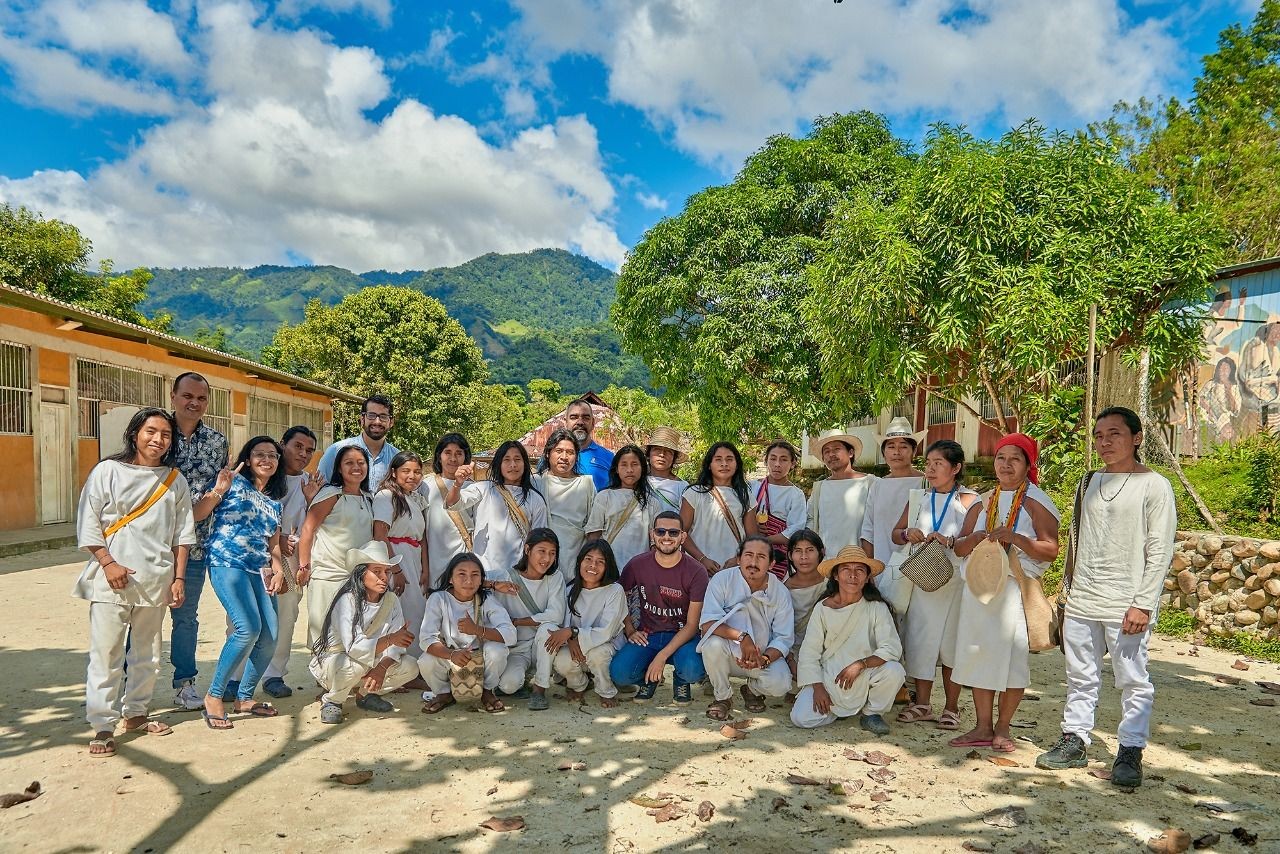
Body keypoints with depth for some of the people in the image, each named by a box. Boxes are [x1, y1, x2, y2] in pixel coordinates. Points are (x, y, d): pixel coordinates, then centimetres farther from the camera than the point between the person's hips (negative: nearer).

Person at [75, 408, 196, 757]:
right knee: (106, 653, -3)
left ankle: (135, 713, 27)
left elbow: (182, 533, 9)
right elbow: (88, 522, -4)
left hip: (156, 580, 4)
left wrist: (179, 577, 5)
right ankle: (103, 727, 5)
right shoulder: (108, 471, -2)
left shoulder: (176, 481, 7)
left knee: (146, 652, 12)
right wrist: (108, 563, -12)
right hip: (112, 579, -4)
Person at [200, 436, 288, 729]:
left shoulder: (274, 501, 20)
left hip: (259, 570, 7)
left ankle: (245, 697, 17)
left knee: (269, 637, -3)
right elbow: (196, 514, -6)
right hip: (227, 563, -7)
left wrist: (278, 569, 7)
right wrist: (218, 491, -21)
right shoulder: (235, 483, 2)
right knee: (249, 629, -22)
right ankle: (214, 696, -5)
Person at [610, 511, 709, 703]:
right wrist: (630, 631, -2)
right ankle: (649, 679, 12)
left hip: (682, 635, -1)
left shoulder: (696, 572, -11)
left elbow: (692, 625, -11)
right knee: (619, 674, -26)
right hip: (646, 635, 1)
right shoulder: (637, 565, -4)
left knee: (694, 671, -33)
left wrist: (662, 657, -20)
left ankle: (681, 680, 7)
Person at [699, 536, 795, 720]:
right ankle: (722, 696, -5)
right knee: (713, 643, -35)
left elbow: (783, 639, -9)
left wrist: (764, 659, -28)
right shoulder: (722, 580, -15)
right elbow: (708, 624, -25)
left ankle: (753, 689, 13)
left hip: (765, 655, 1)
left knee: (780, 685, -27)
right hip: (728, 654, -1)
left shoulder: (780, 592, -9)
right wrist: (741, 636, -38)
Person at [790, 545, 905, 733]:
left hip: (865, 677, 0)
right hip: (828, 678, 0)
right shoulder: (822, 609, -5)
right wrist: (818, 688, -12)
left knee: (894, 671, -29)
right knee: (801, 718, -19)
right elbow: (809, 652, -3)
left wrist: (860, 664, -27)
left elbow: (892, 648, -16)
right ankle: (835, 709, 15)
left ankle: (871, 713, 0)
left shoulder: (877, 608, -7)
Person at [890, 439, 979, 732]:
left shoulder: (969, 500, -3)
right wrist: (907, 534, -6)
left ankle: (951, 707, 16)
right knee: (920, 638, 5)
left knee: (951, 641, 2)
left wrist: (950, 541, -26)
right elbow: (895, 534, 15)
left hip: (955, 579, -4)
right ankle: (922, 704, 18)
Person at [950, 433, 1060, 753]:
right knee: (978, 653, 4)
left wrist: (1015, 538, -24)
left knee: (1013, 657, -4)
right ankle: (983, 727, 14)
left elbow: (1051, 550, -10)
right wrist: (976, 538, -7)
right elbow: (959, 548, 13)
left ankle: (1002, 727, 11)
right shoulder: (983, 502, 15)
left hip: (1018, 587, -5)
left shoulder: (1036, 502, -1)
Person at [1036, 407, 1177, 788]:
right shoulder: (1092, 482, 13)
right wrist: (1070, 588, 15)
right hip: (1082, 602, 6)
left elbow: (1159, 552, -8)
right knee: (1080, 677, 12)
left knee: (1133, 680, 2)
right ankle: (1074, 740, 22)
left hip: (1126, 606, -6)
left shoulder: (1154, 486, -5)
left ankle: (1130, 753, 13)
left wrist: (1142, 604, -13)